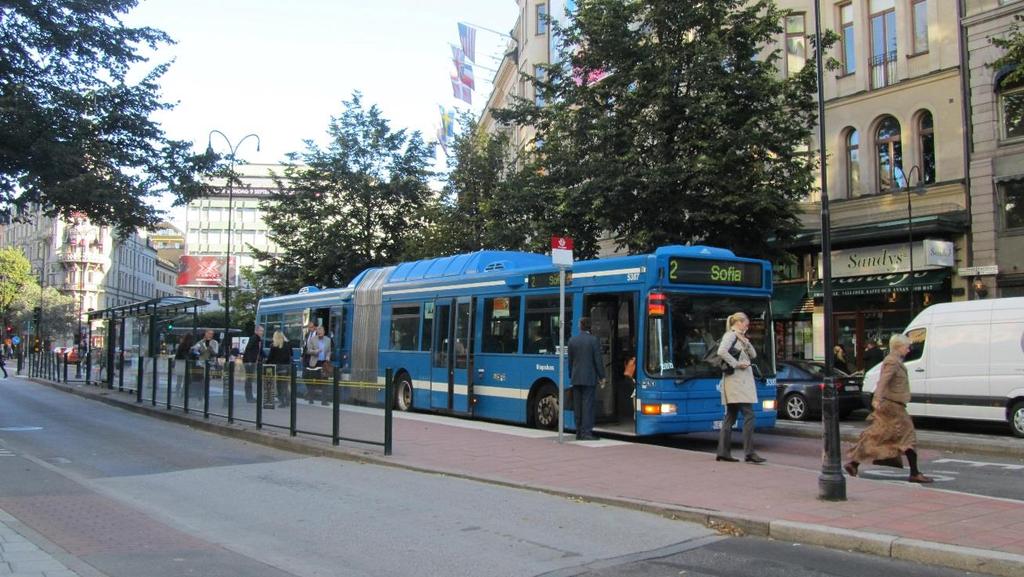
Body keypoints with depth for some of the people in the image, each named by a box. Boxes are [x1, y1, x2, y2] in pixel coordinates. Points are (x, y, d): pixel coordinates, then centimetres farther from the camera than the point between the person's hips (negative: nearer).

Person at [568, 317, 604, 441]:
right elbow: (598, 360, -7)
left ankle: (579, 432, 12)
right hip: (589, 378, -4)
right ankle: (586, 432, -6)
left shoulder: (572, 341, 5)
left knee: (577, 406, 8)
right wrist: (602, 376, 1)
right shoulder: (594, 340, -8)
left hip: (576, 378, 4)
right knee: (588, 405, -4)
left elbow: (570, 360, 10)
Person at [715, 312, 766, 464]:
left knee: (730, 416, 9)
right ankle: (749, 453, -13)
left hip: (741, 381, 10)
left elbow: (753, 355, 17)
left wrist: (745, 342, 1)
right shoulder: (730, 335, -8)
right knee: (748, 414, -12)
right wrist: (737, 364, -19)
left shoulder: (739, 337, 21)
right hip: (737, 379, -10)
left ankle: (723, 451, 10)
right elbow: (722, 352, -26)